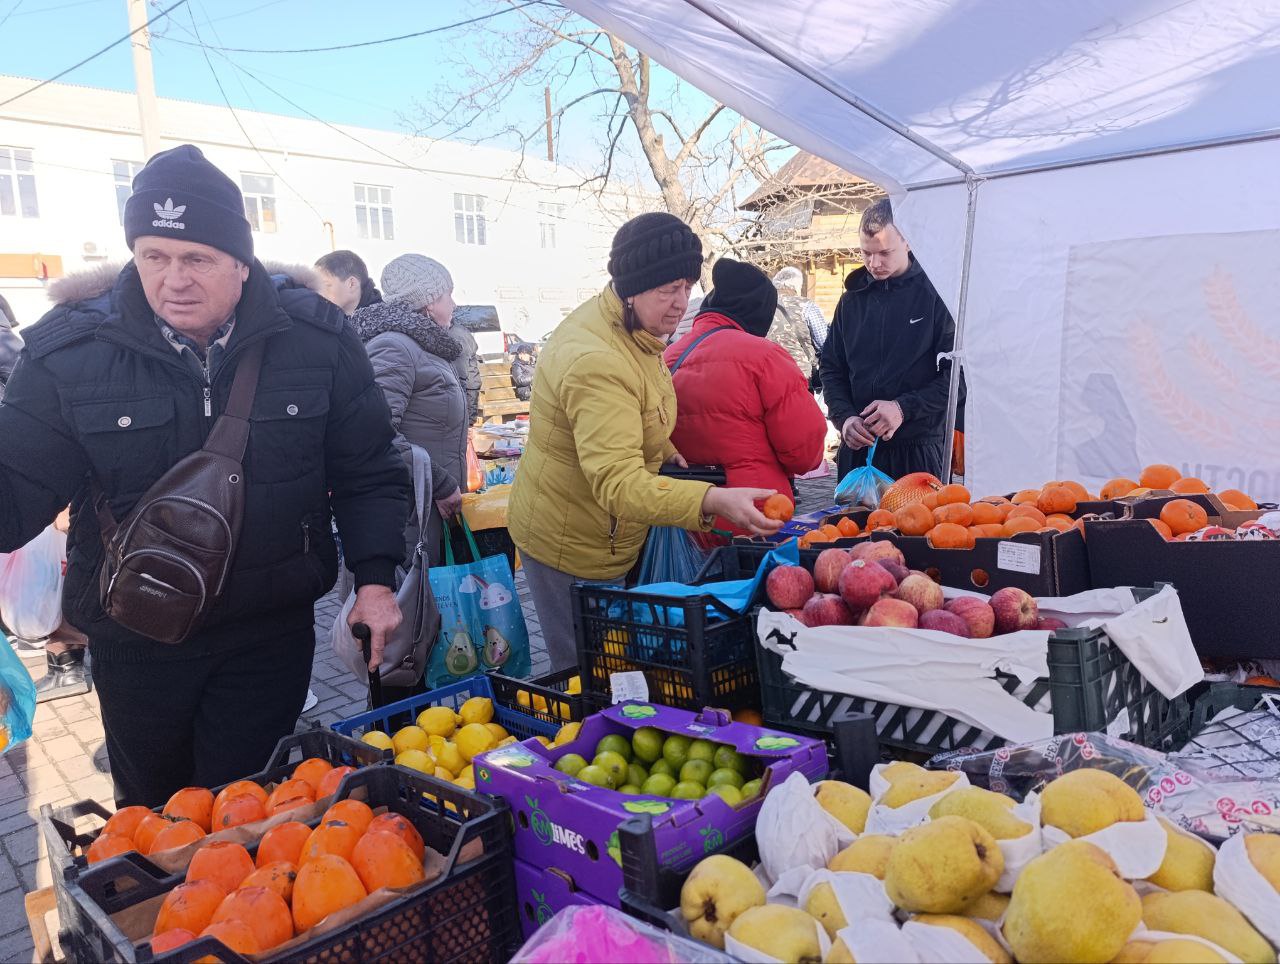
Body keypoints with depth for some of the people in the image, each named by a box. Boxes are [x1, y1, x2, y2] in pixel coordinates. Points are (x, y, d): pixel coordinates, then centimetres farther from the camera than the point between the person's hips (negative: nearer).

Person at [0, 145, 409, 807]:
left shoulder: (316, 337, -10)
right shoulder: (70, 349, -10)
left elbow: (368, 472, -2)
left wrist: (375, 577, -9)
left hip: (272, 632, -2)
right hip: (135, 637, 2)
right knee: (151, 812, 25)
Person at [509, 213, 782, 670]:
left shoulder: (630, 327, 0)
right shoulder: (596, 362, -33)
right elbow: (618, 485, -43)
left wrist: (662, 449, 6)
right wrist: (713, 501, -54)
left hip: (609, 537, 9)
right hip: (571, 548, -9)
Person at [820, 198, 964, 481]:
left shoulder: (935, 295, -5)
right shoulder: (852, 299, 9)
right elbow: (831, 367, 12)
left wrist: (904, 408, -17)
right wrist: (844, 417, -4)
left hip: (918, 449, -4)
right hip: (857, 448, 4)